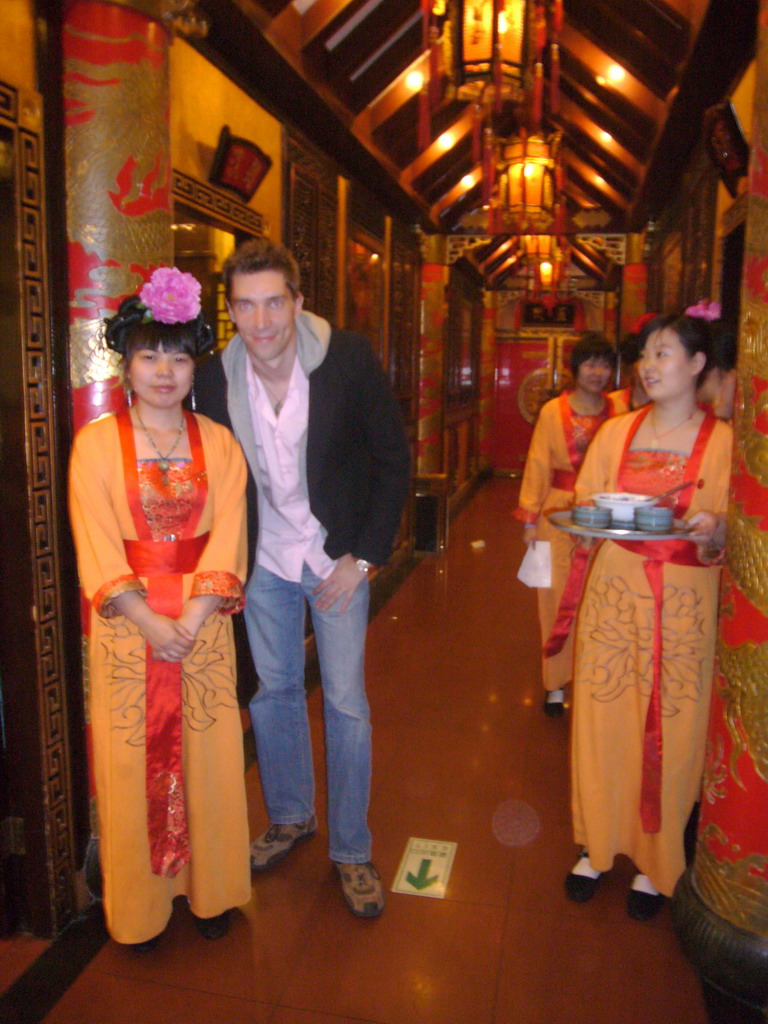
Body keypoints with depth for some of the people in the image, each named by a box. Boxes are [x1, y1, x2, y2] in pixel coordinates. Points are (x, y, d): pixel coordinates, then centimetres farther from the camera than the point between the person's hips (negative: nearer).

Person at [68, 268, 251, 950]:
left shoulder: (218, 444, 4)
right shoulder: (97, 443, -1)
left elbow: (227, 542, -3)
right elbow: (97, 549, -6)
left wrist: (191, 622, -14)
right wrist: (153, 624, -15)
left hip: (203, 626, 1)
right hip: (125, 629, -1)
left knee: (208, 758, 8)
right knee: (131, 762, 7)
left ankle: (210, 891, 29)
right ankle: (139, 905, 27)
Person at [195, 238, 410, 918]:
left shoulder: (350, 359, -17)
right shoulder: (216, 377, -9)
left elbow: (393, 460, -10)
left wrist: (363, 557, -12)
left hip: (337, 556, -2)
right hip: (263, 558, 3)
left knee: (346, 701, 3)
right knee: (273, 690, 14)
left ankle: (351, 850, 22)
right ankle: (291, 818, 38)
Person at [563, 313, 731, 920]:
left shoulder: (723, 441, -1)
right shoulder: (617, 431, 7)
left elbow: (727, 540, -1)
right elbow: (582, 505, 13)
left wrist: (712, 532, -23)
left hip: (684, 602, -2)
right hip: (614, 590, 2)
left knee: (670, 734, 5)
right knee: (603, 720, 7)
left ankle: (656, 863, 26)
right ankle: (598, 844, 28)